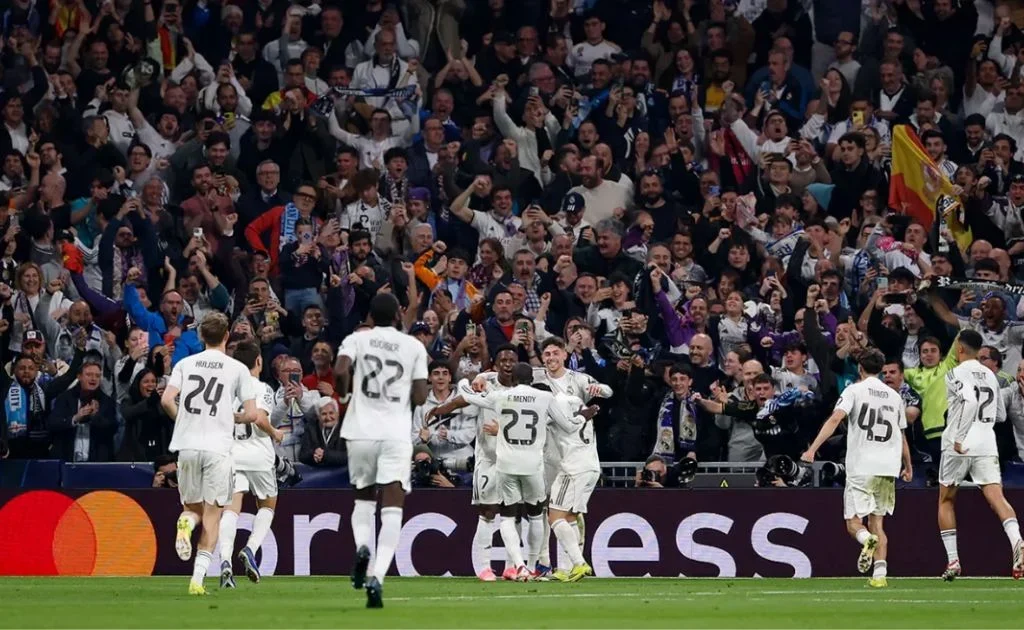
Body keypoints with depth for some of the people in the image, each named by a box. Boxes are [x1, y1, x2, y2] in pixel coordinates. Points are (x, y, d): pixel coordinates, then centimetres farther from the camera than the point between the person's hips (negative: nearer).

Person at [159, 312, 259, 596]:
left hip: (187, 445, 2)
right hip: (218, 447, -2)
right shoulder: (237, 369, 4)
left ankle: (186, 523, -20)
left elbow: (166, 400, -3)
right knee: (212, 515, 3)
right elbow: (251, 414, 0)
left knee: (193, 507, 18)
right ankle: (198, 578, -9)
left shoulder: (185, 364, 9)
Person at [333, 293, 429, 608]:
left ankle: (362, 546, -7)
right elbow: (420, 397, 0)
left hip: (361, 431, 1)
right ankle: (377, 575, -22)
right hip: (397, 434, -1)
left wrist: (343, 392, 6)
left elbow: (340, 371, -14)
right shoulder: (414, 347, 4)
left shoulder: (357, 339, 4)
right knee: (392, 509, -5)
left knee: (364, 497, 22)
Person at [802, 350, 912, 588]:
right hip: (888, 468, 4)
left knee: (853, 522, 1)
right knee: (877, 522, 10)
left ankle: (868, 540, -33)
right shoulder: (894, 396, 14)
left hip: (861, 467, -4)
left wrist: (812, 449, -20)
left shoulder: (854, 390, 0)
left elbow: (835, 419, -15)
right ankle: (880, 574, -4)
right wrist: (908, 467, 35)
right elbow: (902, 436, 22)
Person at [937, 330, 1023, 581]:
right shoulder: (990, 376, 15)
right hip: (987, 444, 4)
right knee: (997, 497, -8)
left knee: (946, 501, 13)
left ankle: (953, 561, 10)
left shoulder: (955, 374, -4)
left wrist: (959, 438, -21)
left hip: (959, 446, -4)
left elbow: (970, 400, -22)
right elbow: (1001, 415, 21)